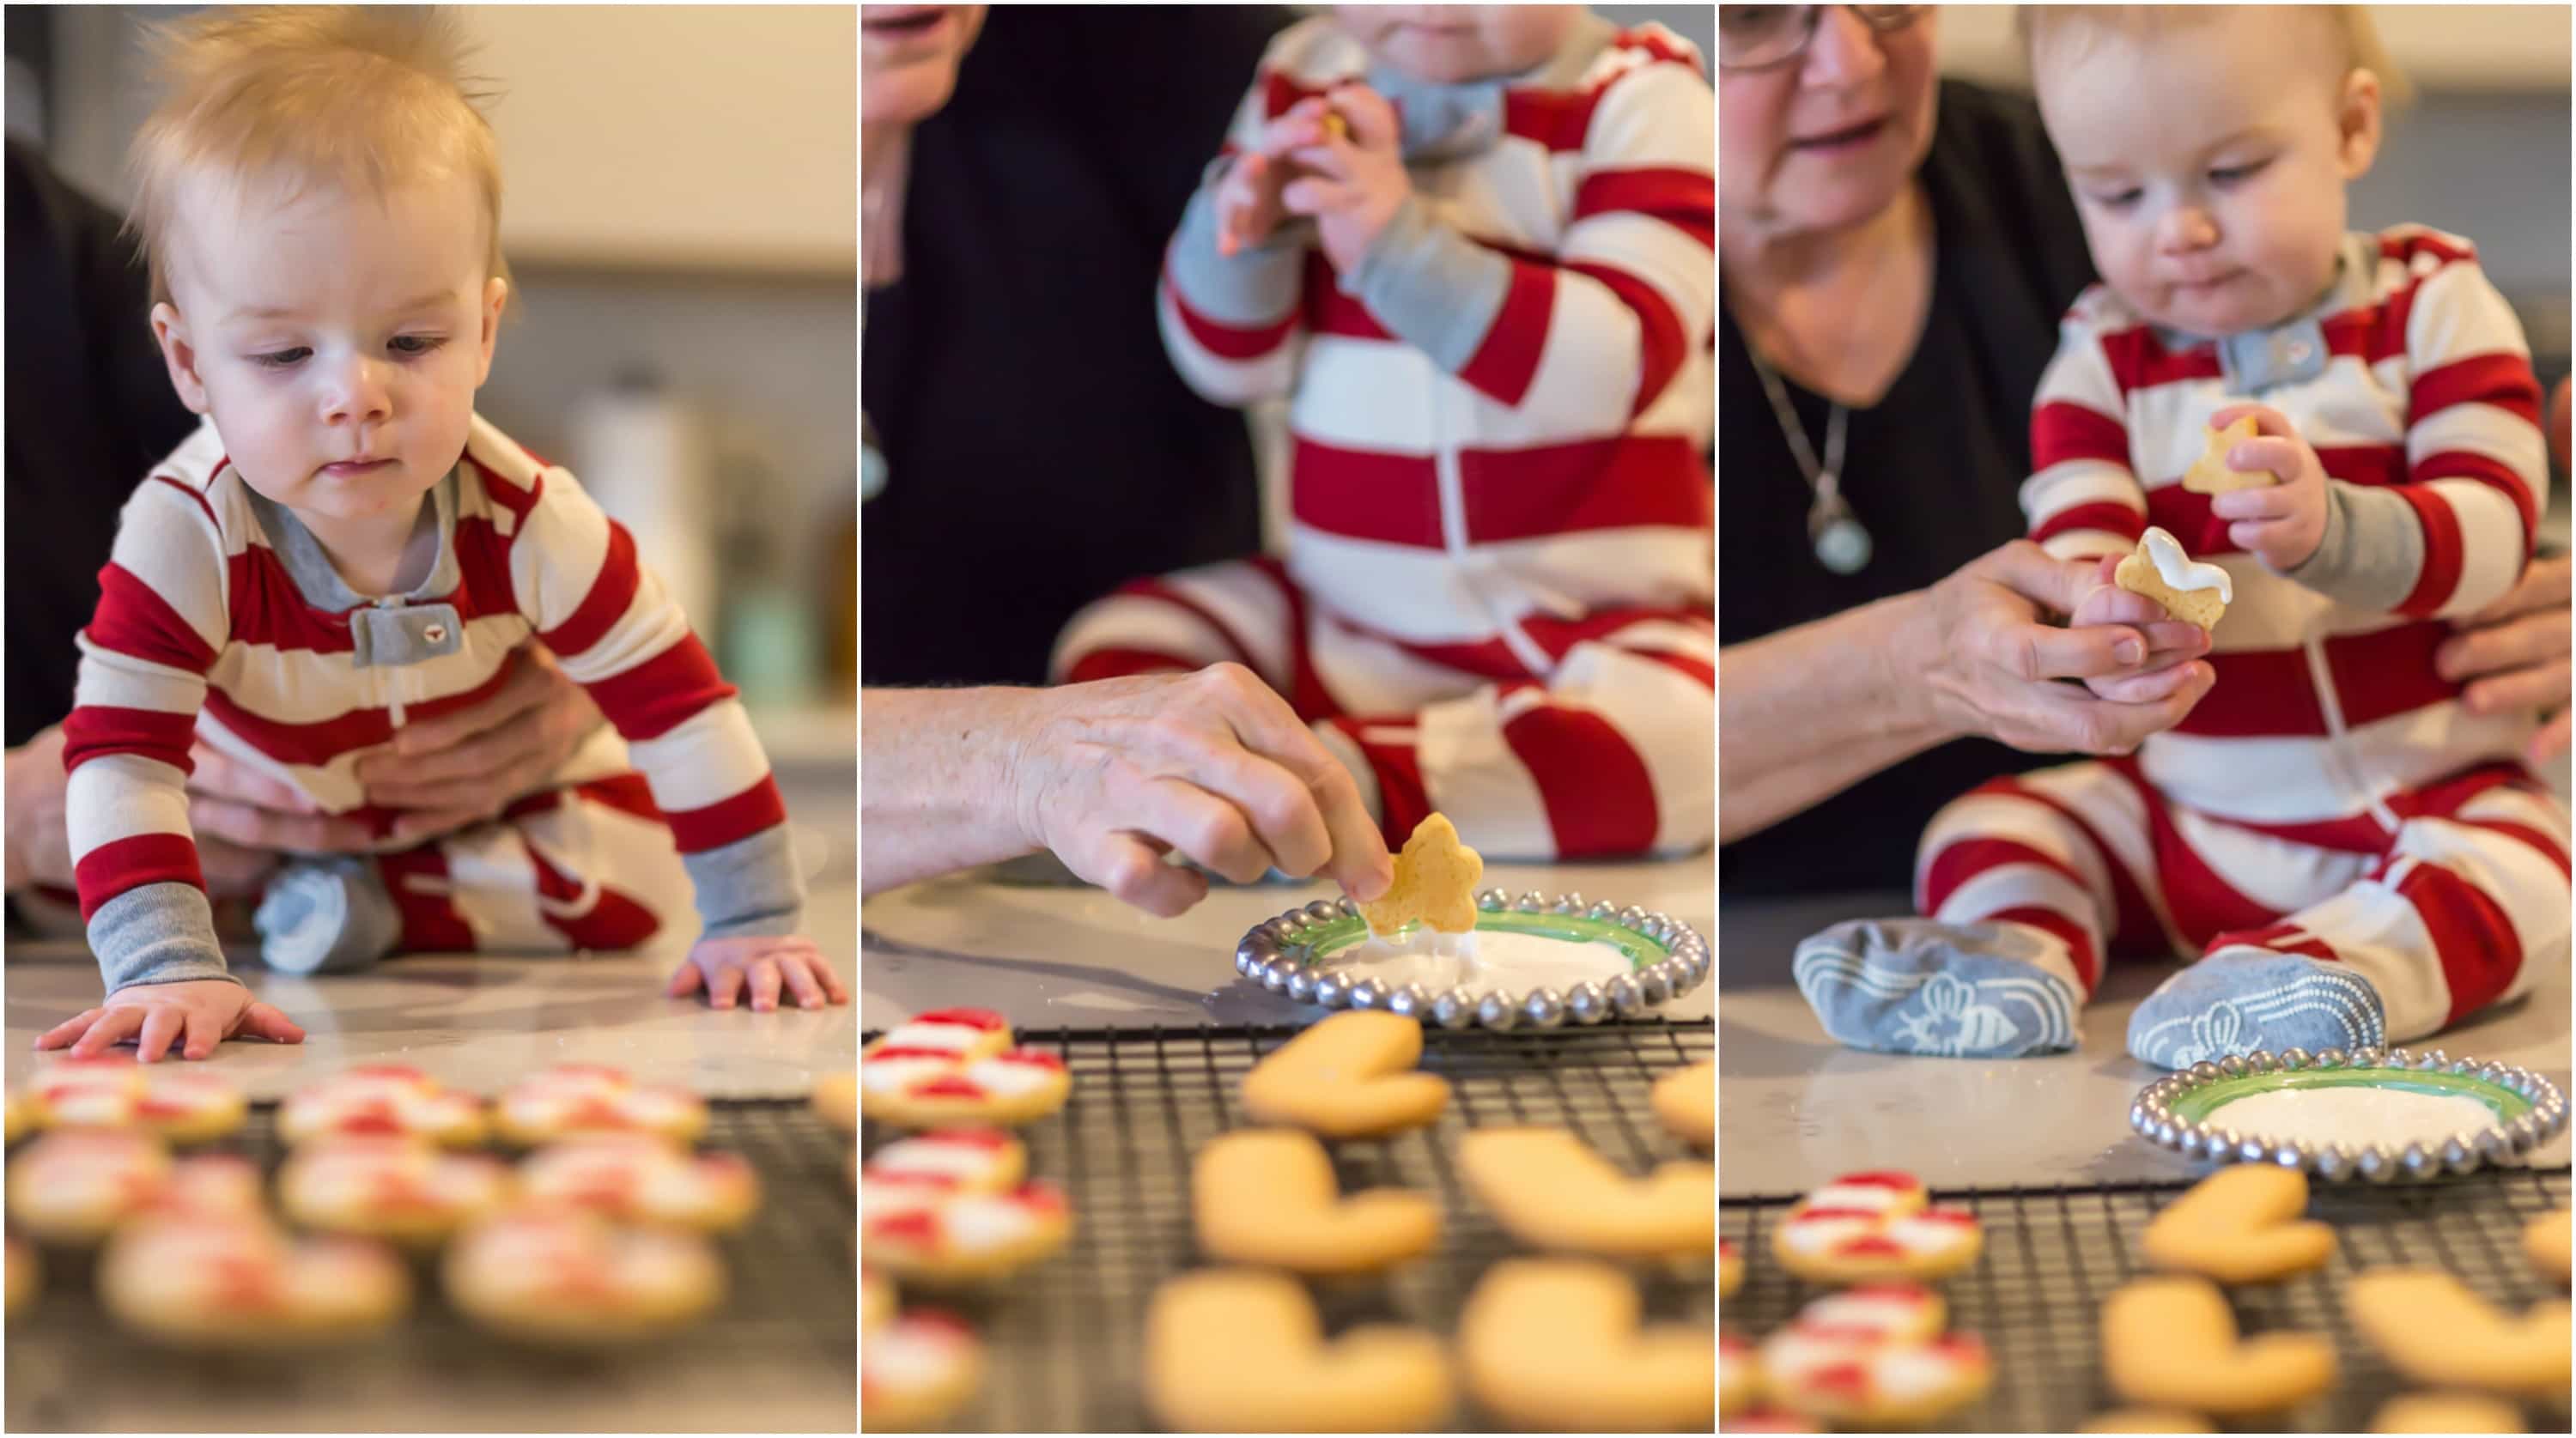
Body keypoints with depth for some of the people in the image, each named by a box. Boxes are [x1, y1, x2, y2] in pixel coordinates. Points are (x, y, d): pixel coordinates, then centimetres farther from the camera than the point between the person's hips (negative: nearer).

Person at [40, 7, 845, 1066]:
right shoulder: (186, 538, -39)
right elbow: (120, 752, -42)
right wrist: (167, 966, -56)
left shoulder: (527, 525, -35)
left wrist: (753, 927, -26)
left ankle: (380, 907, -3)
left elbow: (680, 703, -26)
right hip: (268, 795, 0)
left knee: (626, 894, -16)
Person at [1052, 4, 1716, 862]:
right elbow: (1232, 364, 7)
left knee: (1681, 740, -34)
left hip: (1593, 624, -5)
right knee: (1110, 648, -6)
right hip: (1340, 613, 5)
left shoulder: (1638, 103, -8)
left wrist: (1404, 245, -30)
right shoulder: (1303, 82, 5)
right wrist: (1242, 227, -14)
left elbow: (1617, 363, -21)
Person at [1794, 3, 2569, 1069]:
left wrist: (2332, 528, -36)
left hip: (2425, 798, -3)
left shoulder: (2430, 309, -2)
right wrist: (2105, 611, -37)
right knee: (1982, 827, -10)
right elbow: (2075, 546, -10)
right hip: (2183, 812, 3)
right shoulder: (2104, 361, 3)